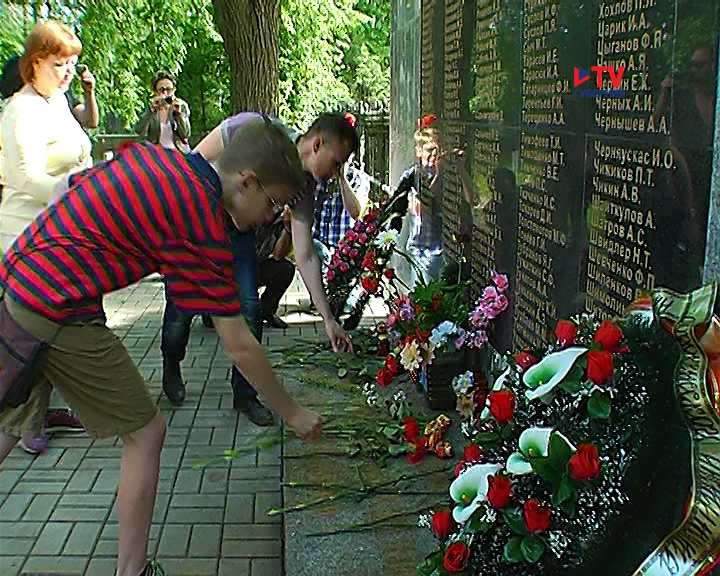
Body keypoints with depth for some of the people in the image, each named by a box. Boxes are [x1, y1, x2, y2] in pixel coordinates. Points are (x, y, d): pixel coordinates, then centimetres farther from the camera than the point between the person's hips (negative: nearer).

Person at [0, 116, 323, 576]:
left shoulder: (149, 154, 7)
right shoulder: (203, 226, -15)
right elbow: (240, 347, -11)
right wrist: (292, 413, 0)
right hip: (59, 315, -9)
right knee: (145, 434, 6)